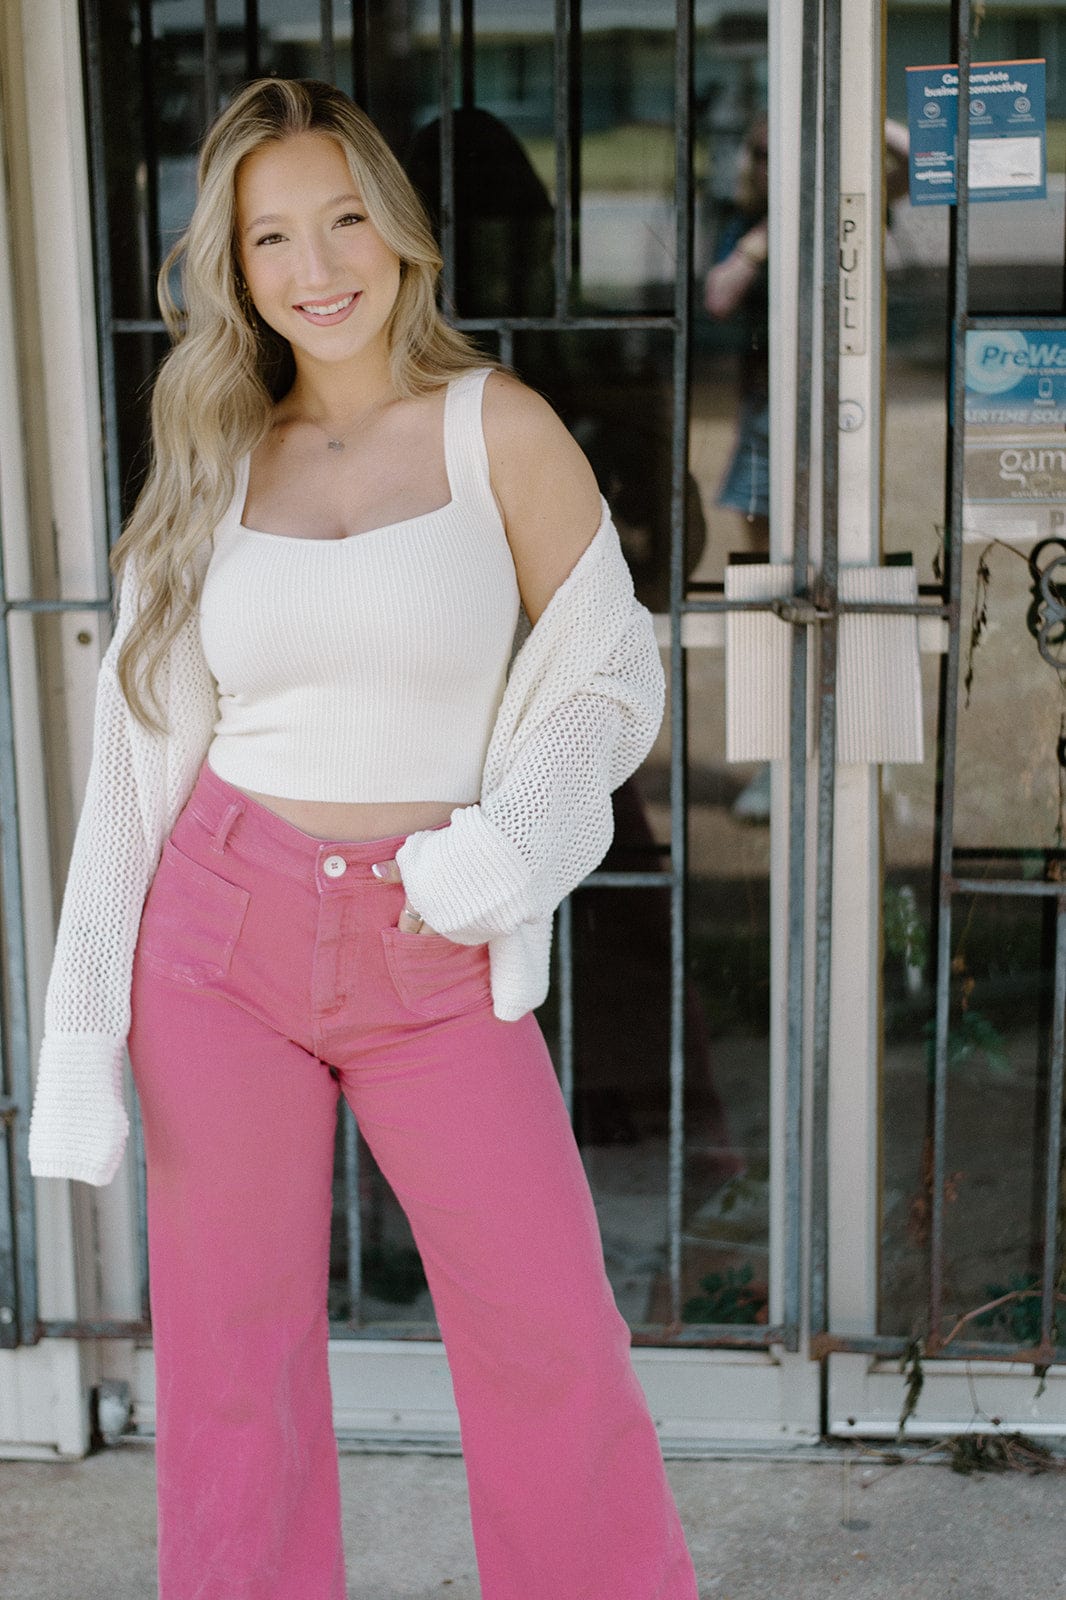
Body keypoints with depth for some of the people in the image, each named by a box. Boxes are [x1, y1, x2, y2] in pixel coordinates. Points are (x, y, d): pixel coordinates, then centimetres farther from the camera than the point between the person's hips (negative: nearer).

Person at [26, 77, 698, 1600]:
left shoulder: (496, 426, -1)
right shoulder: (214, 459, 6)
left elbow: (611, 675, 1)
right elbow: (145, 745, 7)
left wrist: (506, 845, -17)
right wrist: (85, 1028, 3)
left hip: (435, 960, -2)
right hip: (218, 932, 2)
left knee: (553, 1342, 2)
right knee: (231, 1345, 10)